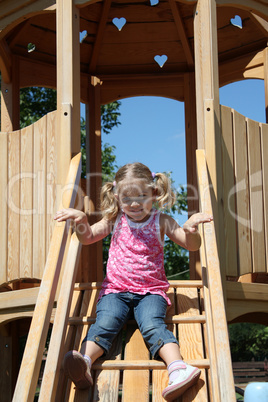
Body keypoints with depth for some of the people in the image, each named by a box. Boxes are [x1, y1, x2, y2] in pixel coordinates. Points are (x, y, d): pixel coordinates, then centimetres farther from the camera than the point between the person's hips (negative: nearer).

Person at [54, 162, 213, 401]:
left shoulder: (161, 221, 7)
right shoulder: (115, 220, 13)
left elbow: (192, 246, 2)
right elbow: (88, 238, 13)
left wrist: (190, 229, -22)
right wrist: (81, 220, -9)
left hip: (151, 291, -1)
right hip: (116, 290, 2)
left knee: (153, 325, -29)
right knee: (105, 323, -26)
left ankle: (178, 368, -49)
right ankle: (84, 363, -48)